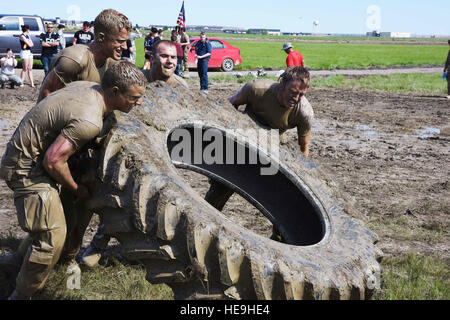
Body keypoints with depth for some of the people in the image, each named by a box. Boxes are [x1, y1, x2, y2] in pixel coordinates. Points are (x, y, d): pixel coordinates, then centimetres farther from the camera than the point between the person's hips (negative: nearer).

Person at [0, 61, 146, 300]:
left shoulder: (88, 86, -2)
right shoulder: (89, 121, -30)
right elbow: (53, 161, -29)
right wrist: (76, 189, -10)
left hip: (24, 153, 10)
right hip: (27, 169, -10)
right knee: (52, 237, -8)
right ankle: (21, 295, 5)